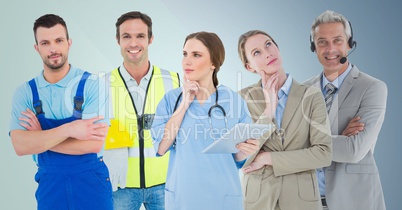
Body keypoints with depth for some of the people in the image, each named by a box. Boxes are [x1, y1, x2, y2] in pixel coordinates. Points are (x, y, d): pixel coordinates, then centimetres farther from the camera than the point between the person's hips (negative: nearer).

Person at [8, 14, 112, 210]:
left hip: (91, 181, -2)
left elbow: (94, 143, -18)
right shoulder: (24, 92, -1)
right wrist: (68, 129, -23)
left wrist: (40, 139, -11)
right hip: (50, 184, 2)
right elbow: (20, 146, -13)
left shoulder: (91, 84, -10)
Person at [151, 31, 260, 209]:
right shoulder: (171, 99, -2)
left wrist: (245, 150, -20)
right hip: (181, 196, 1)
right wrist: (184, 104, -14)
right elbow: (161, 148, -12)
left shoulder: (234, 100, -5)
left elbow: (237, 158, 2)